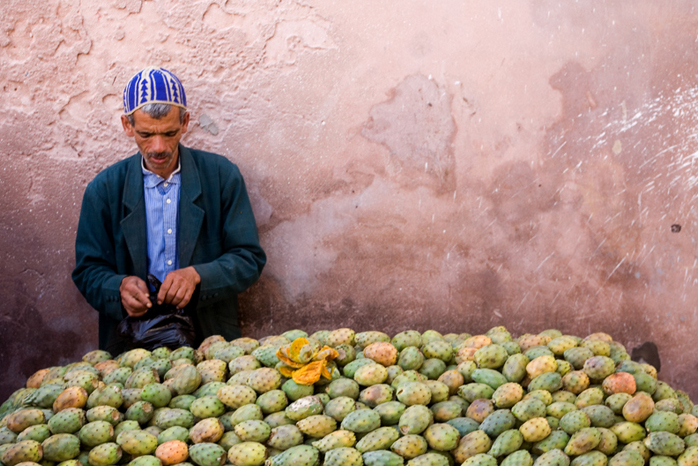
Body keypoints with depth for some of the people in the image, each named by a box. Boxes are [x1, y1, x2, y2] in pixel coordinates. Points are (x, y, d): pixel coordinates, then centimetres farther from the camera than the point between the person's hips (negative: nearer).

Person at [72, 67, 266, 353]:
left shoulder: (222, 176, 3)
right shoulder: (104, 190, 5)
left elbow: (250, 259, 3)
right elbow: (88, 271, 8)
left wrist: (197, 275, -15)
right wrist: (119, 288, -14)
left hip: (210, 340, 0)